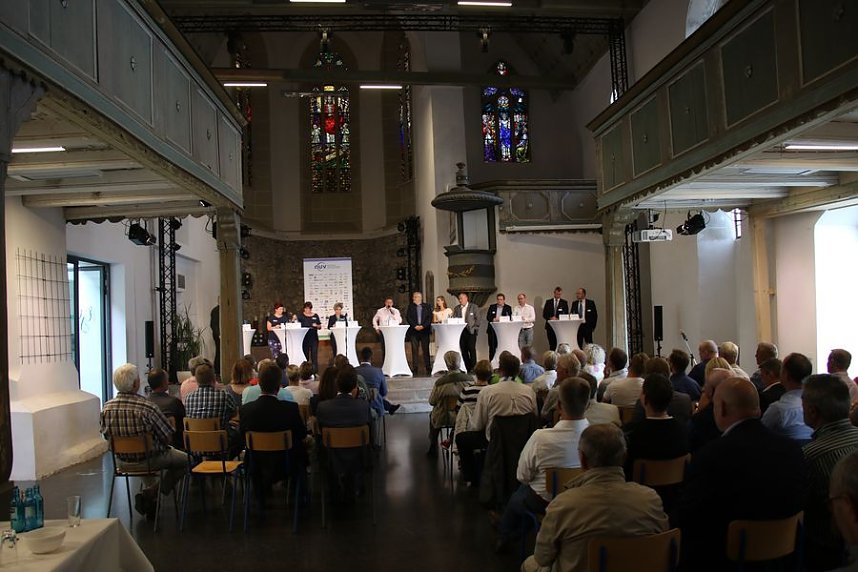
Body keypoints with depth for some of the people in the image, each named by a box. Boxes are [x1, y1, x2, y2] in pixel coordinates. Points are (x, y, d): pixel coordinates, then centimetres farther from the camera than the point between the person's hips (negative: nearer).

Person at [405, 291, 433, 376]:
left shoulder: (427, 307, 11)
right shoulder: (410, 307, 10)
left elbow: (429, 318, 3)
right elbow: (408, 318, 2)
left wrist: (423, 326, -11)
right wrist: (415, 326, -12)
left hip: (424, 330, 0)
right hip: (414, 331, 0)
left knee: (426, 350, 0)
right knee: (415, 350, -2)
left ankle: (428, 369, 3)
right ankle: (415, 369, 0)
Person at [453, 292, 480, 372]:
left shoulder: (474, 307, 3)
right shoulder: (456, 308, 13)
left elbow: (477, 319, 0)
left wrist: (474, 328, -7)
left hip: (470, 331, -4)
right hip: (460, 331, 4)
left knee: (471, 349, -9)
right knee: (463, 350, 1)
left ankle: (473, 367, -4)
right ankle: (467, 368, 7)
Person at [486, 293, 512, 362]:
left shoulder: (508, 307, 6)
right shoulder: (492, 307, 10)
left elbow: (509, 318, -1)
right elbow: (488, 317, 2)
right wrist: (494, 319, -17)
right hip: (492, 330, 1)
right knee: (492, 346, 2)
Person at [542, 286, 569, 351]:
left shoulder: (564, 302, 7)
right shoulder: (548, 302, 9)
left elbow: (566, 314, 2)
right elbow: (544, 314, 6)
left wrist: (558, 319, -13)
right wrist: (550, 318, -12)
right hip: (550, 326, 1)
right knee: (552, 344, 3)